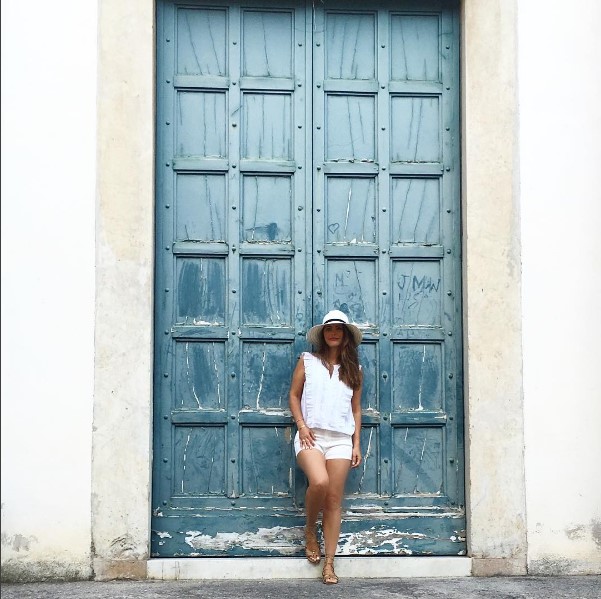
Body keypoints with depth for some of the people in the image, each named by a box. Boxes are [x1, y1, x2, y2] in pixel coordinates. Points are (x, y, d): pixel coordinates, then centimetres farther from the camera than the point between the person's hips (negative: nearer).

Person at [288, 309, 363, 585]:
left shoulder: (353, 369, 15)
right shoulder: (307, 361, 9)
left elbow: (356, 409, 15)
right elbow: (294, 395, 9)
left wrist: (357, 444, 8)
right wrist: (301, 424, -6)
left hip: (340, 438, 2)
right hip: (311, 435, -2)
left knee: (334, 500, -3)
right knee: (319, 482, -28)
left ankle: (329, 564, 2)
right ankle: (309, 530, 2)